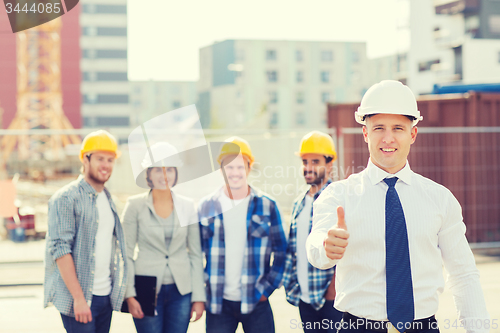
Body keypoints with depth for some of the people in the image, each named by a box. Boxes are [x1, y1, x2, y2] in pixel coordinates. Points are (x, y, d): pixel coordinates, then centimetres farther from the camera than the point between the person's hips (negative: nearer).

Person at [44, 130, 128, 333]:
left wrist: (116, 291, 12)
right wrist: (78, 298, -19)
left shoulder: (108, 199, 16)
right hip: (78, 298, -7)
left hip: (106, 296, 7)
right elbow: (60, 249, -15)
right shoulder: (66, 198, -8)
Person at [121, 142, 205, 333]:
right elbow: (126, 254, -1)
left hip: (181, 291, 2)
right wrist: (130, 295, -8)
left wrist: (199, 296, 4)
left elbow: (196, 254, 8)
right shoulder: (135, 206, -1)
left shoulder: (187, 206, 6)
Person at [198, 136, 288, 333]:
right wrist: (201, 289, 3)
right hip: (218, 302, 1)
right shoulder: (206, 207, 6)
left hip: (256, 302, -1)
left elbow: (281, 251, 7)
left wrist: (268, 287, 0)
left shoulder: (267, 206, 4)